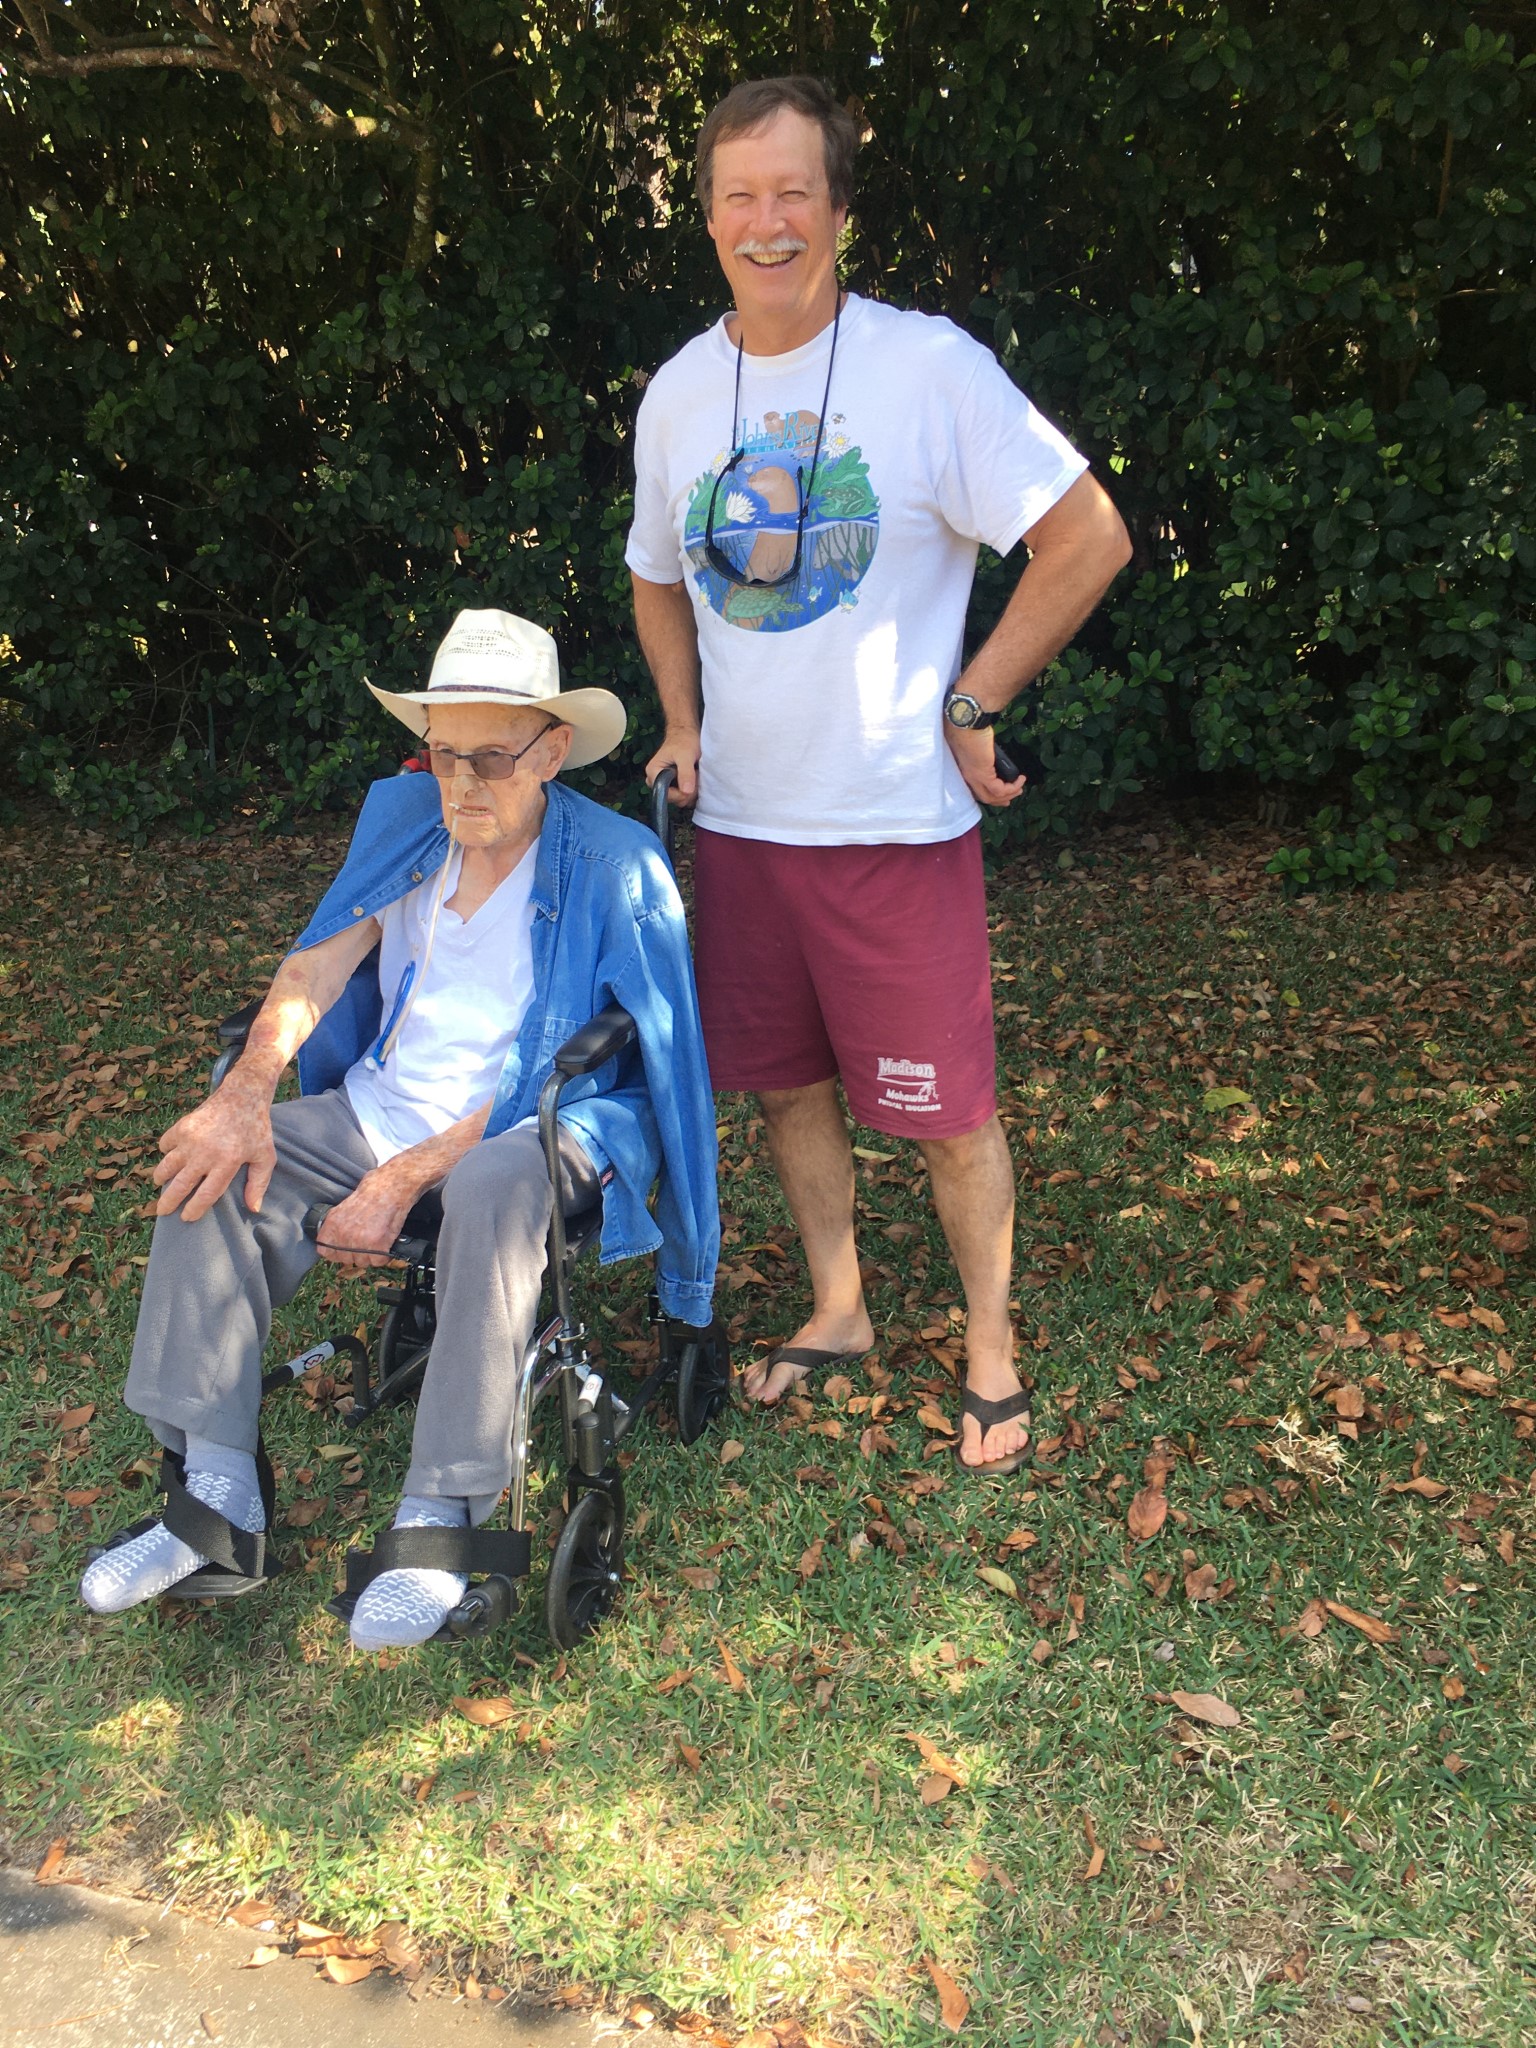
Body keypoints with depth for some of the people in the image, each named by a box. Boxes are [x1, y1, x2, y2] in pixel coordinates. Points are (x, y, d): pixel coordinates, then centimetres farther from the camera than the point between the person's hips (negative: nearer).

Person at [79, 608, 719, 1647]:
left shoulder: (613, 867, -10)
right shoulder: (405, 818, 8)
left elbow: (535, 1074, -16)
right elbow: (322, 961, -2)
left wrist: (406, 1177, -22)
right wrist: (248, 1090, -20)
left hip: (538, 1132, -6)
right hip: (377, 1111, 6)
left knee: (491, 1190, -38)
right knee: (216, 1155, -14)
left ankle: (440, 1524, -28)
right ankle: (218, 1496, -12)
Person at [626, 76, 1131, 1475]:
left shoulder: (928, 366, -9)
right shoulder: (678, 392, 8)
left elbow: (1092, 538, -9)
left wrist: (972, 704, -10)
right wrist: (685, 725, 8)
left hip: (896, 817, -5)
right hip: (739, 818, 5)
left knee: (947, 1109, 2)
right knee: (786, 1083, 15)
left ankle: (991, 1347, 25)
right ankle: (838, 1309, 36)